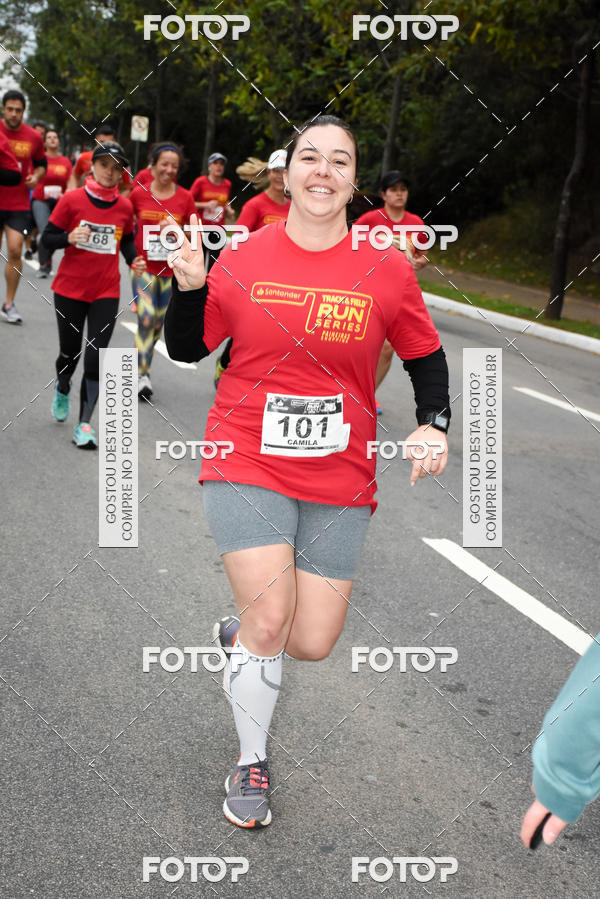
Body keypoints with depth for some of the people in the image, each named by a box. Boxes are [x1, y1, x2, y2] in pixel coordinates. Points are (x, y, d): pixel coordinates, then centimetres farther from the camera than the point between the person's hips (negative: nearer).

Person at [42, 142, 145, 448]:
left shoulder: (124, 207, 2)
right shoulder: (72, 199, -6)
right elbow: (47, 237, -3)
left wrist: (133, 260, -2)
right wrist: (70, 238, -23)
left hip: (106, 293, 1)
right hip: (70, 288, -1)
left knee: (95, 358, -9)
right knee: (70, 352, 10)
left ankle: (84, 423, -1)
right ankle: (62, 389, 46)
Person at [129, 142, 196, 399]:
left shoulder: (185, 197, 0)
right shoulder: (139, 194, -1)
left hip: (171, 269, 2)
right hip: (144, 266, -2)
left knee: (158, 322, 10)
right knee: (146, 317, -16)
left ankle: (141, 366, 30)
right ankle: (142, 375, -11)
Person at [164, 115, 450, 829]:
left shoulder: (387, 271, -2)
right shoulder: (242, 260, -2)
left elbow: (426, 357, 10)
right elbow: (188, 349, 8)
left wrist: (433, 423, -6)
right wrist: (189, 286, -9)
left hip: (339, 481, 2)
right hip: (248, 467, -1)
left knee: (312, 643, 3)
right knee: (270, 620, -13)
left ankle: (242, 629, 41)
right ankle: (250, 763, 14)